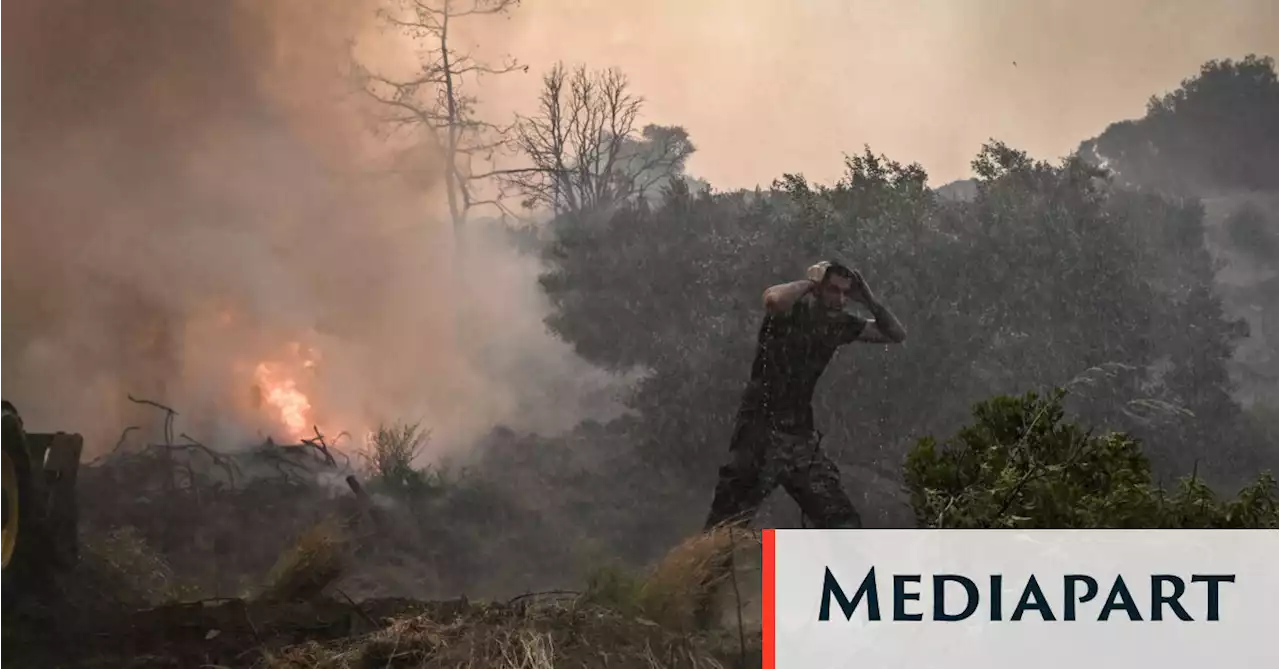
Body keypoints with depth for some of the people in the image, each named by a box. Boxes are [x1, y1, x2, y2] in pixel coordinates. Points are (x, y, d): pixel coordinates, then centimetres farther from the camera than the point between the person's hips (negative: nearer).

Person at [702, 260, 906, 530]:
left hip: (802, 438, 6)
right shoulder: (791, 310, -11)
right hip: (761, 434, -6)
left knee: (844, 524, 1)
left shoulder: (840, 324, 6)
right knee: (725, 527, -4)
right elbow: (773, 298, -36)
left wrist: (868, 299, -2)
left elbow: (897, 335, 11)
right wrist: (810, 282, -20)